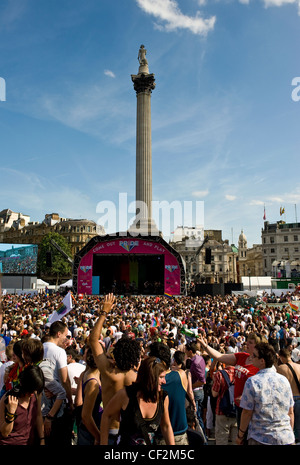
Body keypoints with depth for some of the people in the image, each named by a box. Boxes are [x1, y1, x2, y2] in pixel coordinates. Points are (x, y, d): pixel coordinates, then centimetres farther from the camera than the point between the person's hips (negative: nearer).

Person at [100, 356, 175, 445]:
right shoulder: (126, 394, -23)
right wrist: (104, 444, -9)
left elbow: (166, 427, 1)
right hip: (124, 443, -3)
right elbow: (106, 415, -10)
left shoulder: (163, 398, -12)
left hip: (151, 443, 4)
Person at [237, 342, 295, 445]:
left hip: (261, 439, -3)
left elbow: (247, 413, -10)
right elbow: (291, 412, 5)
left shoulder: (252, 382, -15)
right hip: (287, 438, 4)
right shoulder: (284, 380, -3)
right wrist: (289, 433, 19)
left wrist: (240, 435, 3)